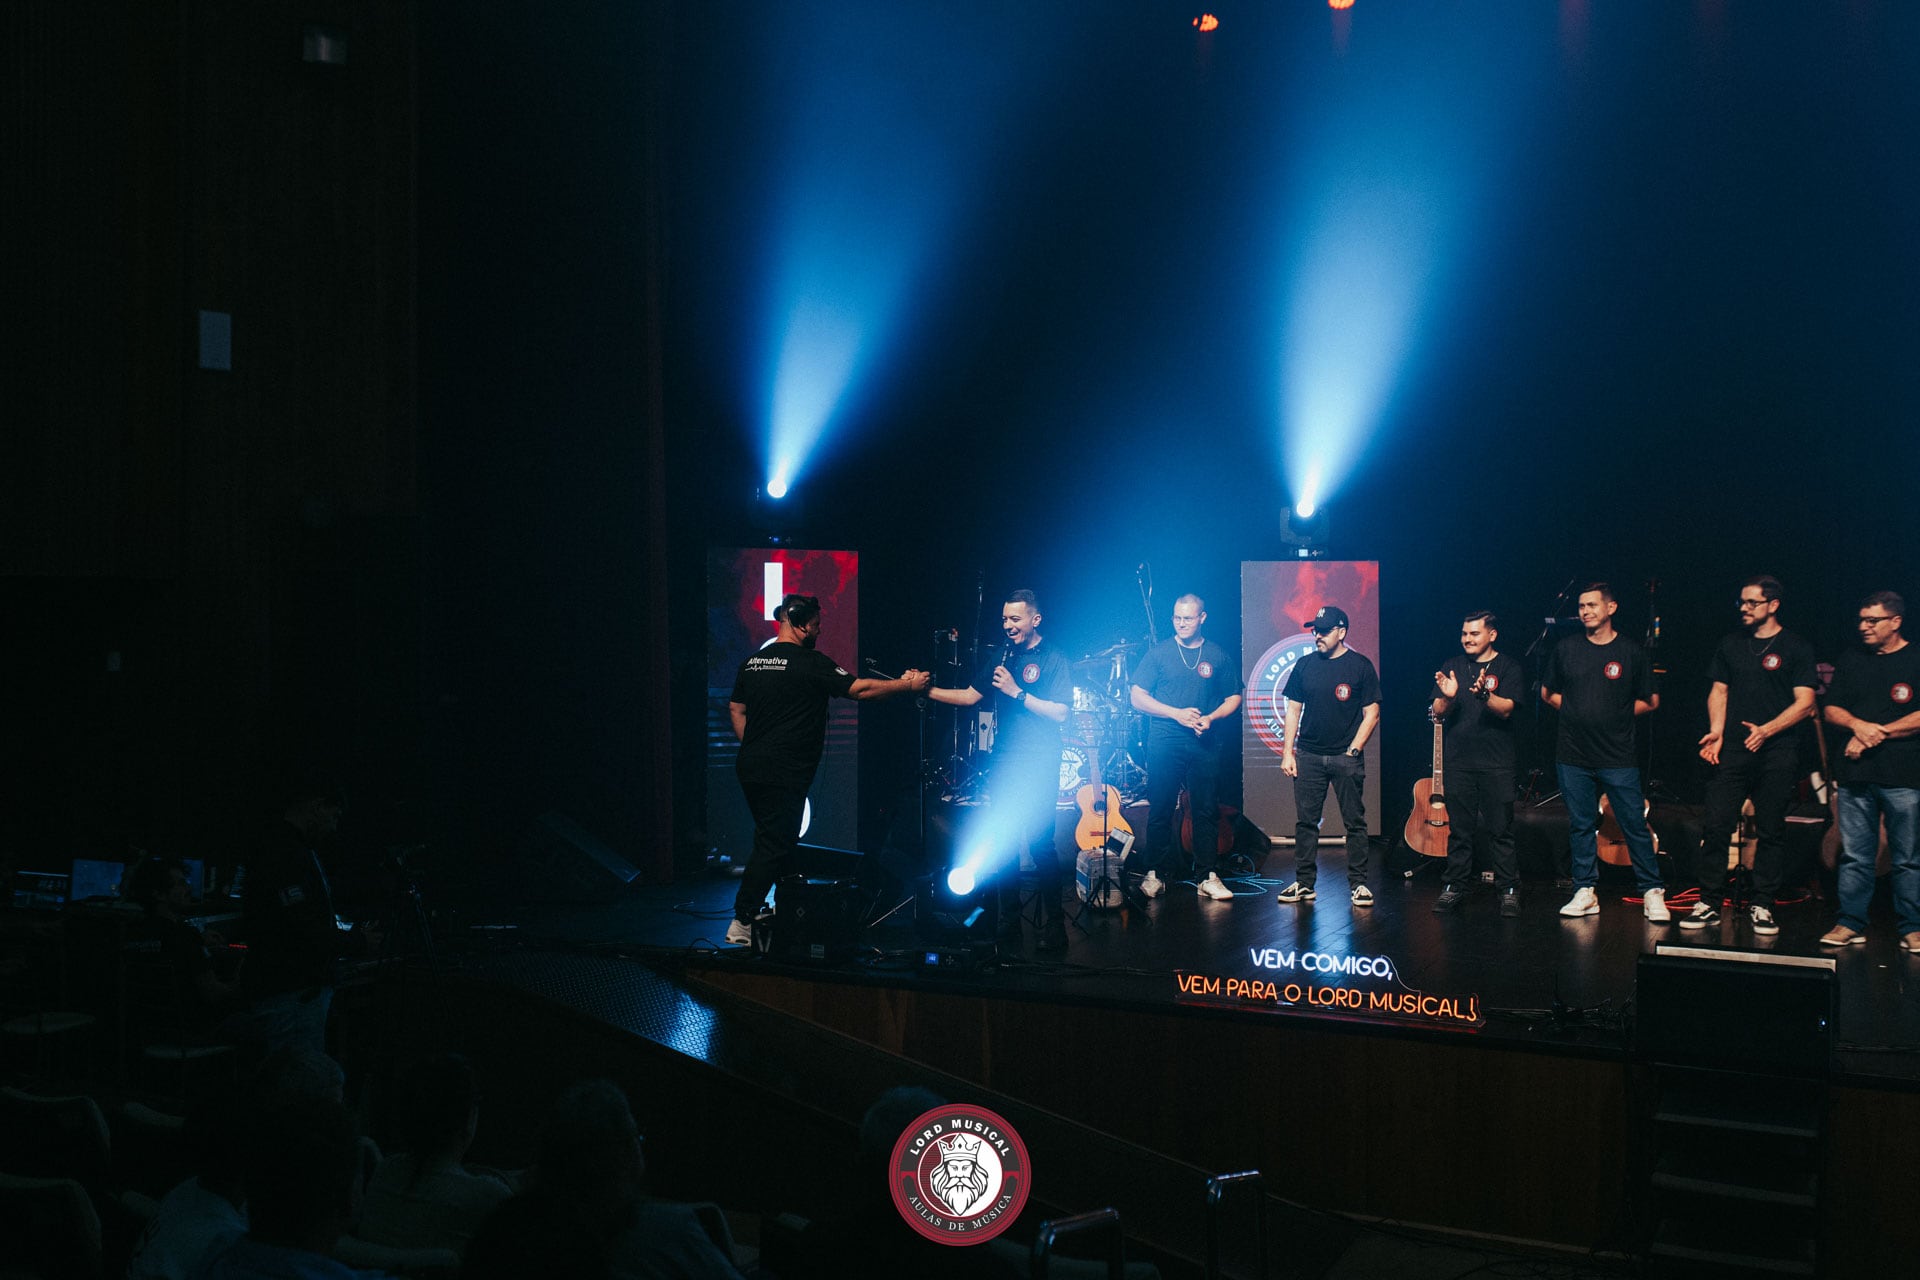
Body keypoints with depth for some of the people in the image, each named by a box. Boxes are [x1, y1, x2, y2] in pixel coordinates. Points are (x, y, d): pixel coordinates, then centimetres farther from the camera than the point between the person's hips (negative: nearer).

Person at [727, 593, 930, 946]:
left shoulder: (752, 662, 11)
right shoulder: (811, 663, -12)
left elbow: (736, 709, 17)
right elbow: (859, 689, -12)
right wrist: (909, 684, -2)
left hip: (751, 767, 8)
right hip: (784, 772, -8)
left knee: (772, 840, 18)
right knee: (775, 846, -3)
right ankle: (742, 923, -5)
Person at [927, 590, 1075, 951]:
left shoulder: (1054, 660, -4)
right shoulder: (1003, 657, 14)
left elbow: (1060, 713, -12)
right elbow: (970, 695, 15)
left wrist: (1017, 692, -15)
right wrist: (926, 690, 4)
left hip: (1039, 768, -6)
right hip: (1005, 765, 6)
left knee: (1039, 842, -10)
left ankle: (1054, 925, -3)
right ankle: (1009, 920, 15)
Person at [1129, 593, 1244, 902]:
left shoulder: (1218, 656, 9)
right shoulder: (1159, 653, 4)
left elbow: (1233, 698, 13)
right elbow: (1137, 697, 1)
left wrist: (1211, 717, -7)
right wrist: (1176, 714, -10)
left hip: (1205, 743, 1)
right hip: (1164, 742, -1)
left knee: (1207, 810, 0)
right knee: (1160, 810, 1)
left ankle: (1206, 877, 6)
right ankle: (1153, 875, 8)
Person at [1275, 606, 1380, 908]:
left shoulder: (1361, 667, 0)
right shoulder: (1304, 665, 9)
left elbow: (1372, 714, -1)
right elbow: (1293, 711, 11)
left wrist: (1353, 750, -8)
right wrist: (1287, 752, 4)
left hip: (1346, 757, -3)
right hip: (1308, 756, 3)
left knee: (1355, 823, 0)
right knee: (1306, 821, 4)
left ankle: (1358, 884, 6)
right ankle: (1304, 883, 10)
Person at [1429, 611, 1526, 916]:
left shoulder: (1509, 668, 2)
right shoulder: (1453, 666, 10)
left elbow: (1505, 709, -11)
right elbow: (1438, 713, 5)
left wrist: (1483, 694, -29)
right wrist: (1448, 697, -17)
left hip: (1497, 762, -3)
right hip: (1458, 760, 3)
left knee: (1501, 829, -2)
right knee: (1459, 829, 6)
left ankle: (1508, 890, 5)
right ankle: (1455, 888, 12)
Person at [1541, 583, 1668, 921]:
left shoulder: (1631, 652, 1)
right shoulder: (1567, 649, 6)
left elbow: (1650, 701, 9)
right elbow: (1548, 693, 17)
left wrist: (1617, 713, -1)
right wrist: (1578, 711, 5)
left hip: (1618, 757, -2)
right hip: (1573, 756, 2)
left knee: (1635, 825, -1)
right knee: (1581, 826, 7)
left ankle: (1653, 892, 7)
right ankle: (1585, 891, 15)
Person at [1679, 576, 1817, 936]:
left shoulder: (1796, 648, 2)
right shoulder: (1731, 644, 13)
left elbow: (1804, 703, -2)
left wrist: (1766, 730, -15)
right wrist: (1717, 731, -2)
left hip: (1776, 753, -2)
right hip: (1732, 750, 2)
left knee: (1771, 831, 2)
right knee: (1715, 826, -5)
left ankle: (1762, 906, 11)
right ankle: (1709, 903, 1)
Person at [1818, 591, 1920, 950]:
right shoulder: (1851, 660, 14)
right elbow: (1832, 710, 14)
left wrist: (1879, 733, -10)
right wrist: (1858, 726, -7)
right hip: (1856, 773, 4)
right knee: (1854, 855, 4)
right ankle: (1850, 924, 9)